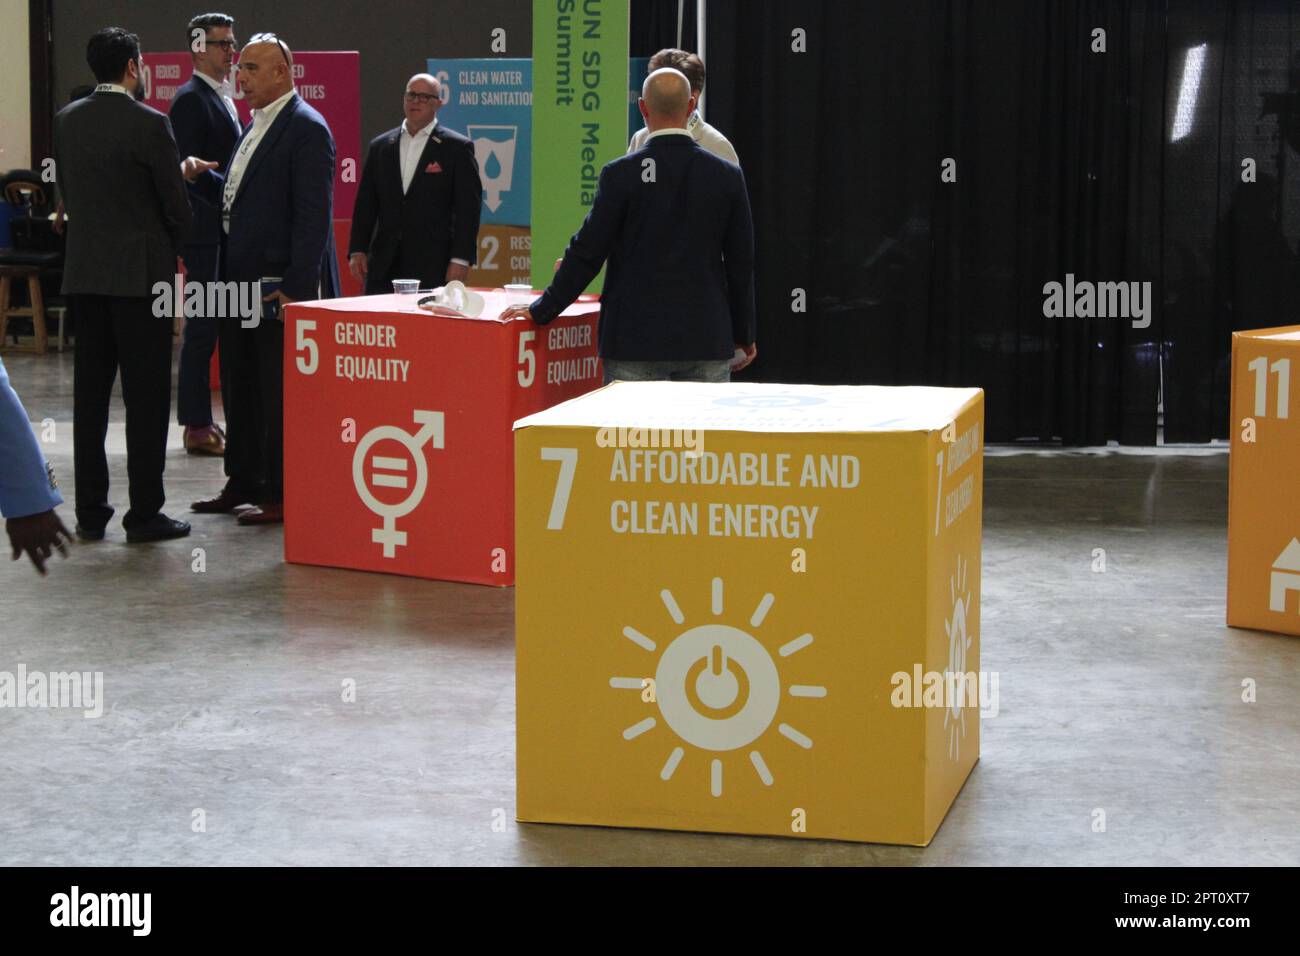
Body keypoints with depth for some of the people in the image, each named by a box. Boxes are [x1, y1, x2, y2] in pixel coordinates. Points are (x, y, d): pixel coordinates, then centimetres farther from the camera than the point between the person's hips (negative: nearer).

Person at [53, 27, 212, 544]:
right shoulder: (149, 124, -13)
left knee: (90, 394, 10)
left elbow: (69, 195, 13)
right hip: (141, 273, -6)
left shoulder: (66, 120, 5)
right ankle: (144, 513, 1)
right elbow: (176, 208, -10)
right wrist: (171, 246, 13)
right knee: (147, 395, 0)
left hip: (84, 273, 6)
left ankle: (90, 512, 13)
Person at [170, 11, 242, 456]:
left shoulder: (223, 98, 17)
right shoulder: (190, 99, -11)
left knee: (216, 328, 11)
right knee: (202, 328, -5)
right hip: (205, 234, -9)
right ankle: (197, 427, 0)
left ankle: (202, 420, 17)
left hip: (228, 232, 9)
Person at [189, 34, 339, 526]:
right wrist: (200, 178, 2)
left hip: (280, 286, -10)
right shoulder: (255, 125, 16)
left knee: (280, 393, -2)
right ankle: (243, 483, 26)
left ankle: (282, 494, 4)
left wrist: (295, 286, -22)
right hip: (242, 282, 10)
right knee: (240, 389, 16)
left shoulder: (306, 129, -13)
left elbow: (313, 215, -18)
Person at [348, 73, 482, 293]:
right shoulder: (380, 146, 14)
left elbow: (468, 207, -2)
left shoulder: (457, 147, 1)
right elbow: (365, 203, 14)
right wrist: (357, 250, 5)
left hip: (433, 268, -4)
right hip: (383, 268, 4)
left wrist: (460, 260, -9)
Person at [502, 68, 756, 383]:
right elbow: (741, 262, 6)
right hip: (707, 338, 2)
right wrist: (745, 334, 17)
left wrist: (541, 310, 7)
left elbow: (587, 252, -5)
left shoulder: (620, 174, -7)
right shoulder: (727, 176, 0)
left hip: (635, 339, -2)